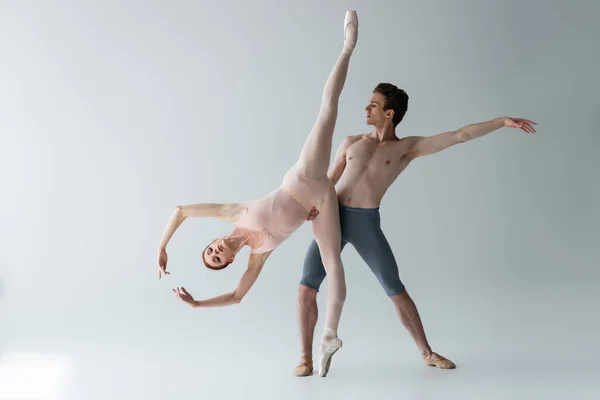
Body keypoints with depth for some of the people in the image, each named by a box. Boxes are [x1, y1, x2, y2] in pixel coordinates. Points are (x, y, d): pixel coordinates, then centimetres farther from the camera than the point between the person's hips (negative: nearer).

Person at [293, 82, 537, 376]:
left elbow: (459, 136, 2)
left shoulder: (409, 147, 6)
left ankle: (426, 353, 17)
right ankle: (306, 357, 6)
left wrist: (503, 121, -3)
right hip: (334, 219, 2)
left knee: (396, 291, 0)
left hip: (367, 223, -2)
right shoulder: (351, 143, 13)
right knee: (306, 289, -8)